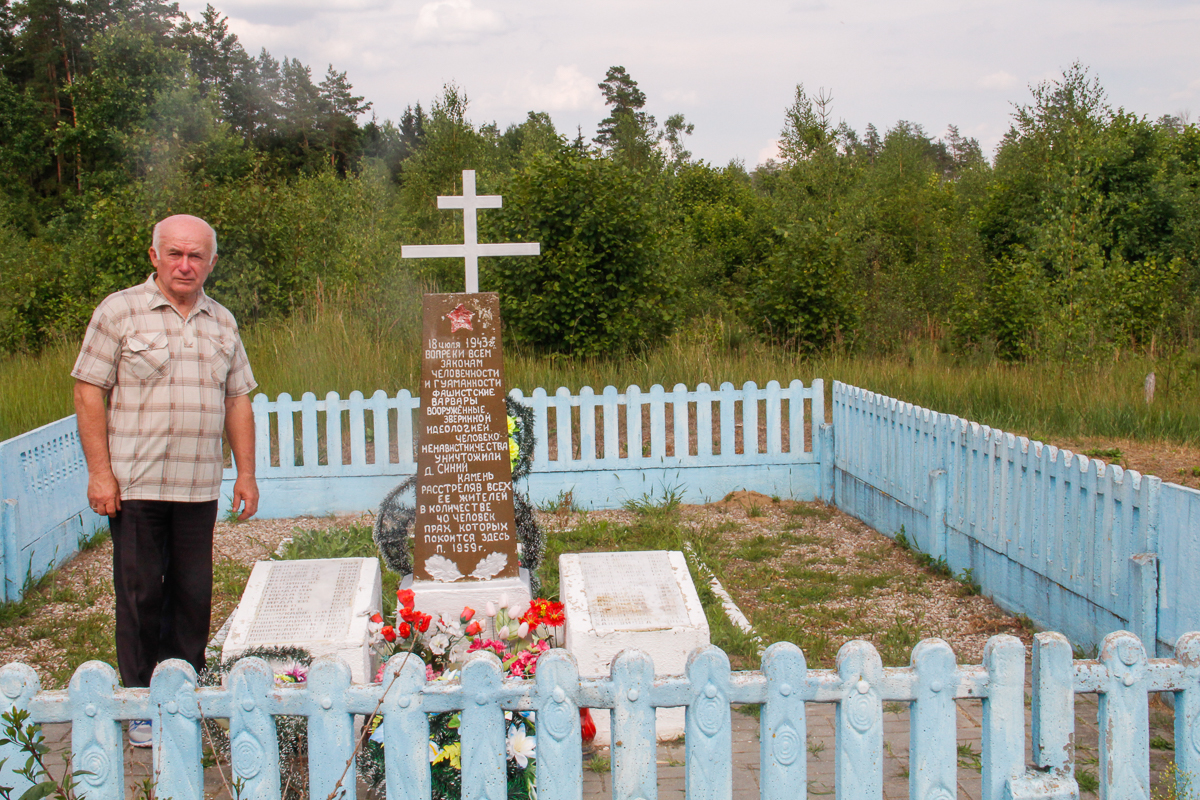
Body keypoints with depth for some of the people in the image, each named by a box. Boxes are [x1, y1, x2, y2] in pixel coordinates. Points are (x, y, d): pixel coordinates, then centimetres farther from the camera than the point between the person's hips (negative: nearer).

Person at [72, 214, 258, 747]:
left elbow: (237, 400, 16)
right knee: (140, 593, 2)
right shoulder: (119, 312, -1)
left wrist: (246, 473, 10)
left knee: (193, 593, 8)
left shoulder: (222, 323, 13)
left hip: (199, 486, 4)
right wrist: (99, 470, -10)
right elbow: (89, 391, -3)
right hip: (134, 484, -4)